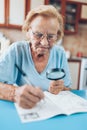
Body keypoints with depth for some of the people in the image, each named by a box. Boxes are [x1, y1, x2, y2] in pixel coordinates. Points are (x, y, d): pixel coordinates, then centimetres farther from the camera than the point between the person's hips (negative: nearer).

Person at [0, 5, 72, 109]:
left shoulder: (60, 54, -4)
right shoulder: (16, 50, -12)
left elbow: (67, 88, 3)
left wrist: (60, 89, -18)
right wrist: (15, 93, -37)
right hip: (21, 108, -1)